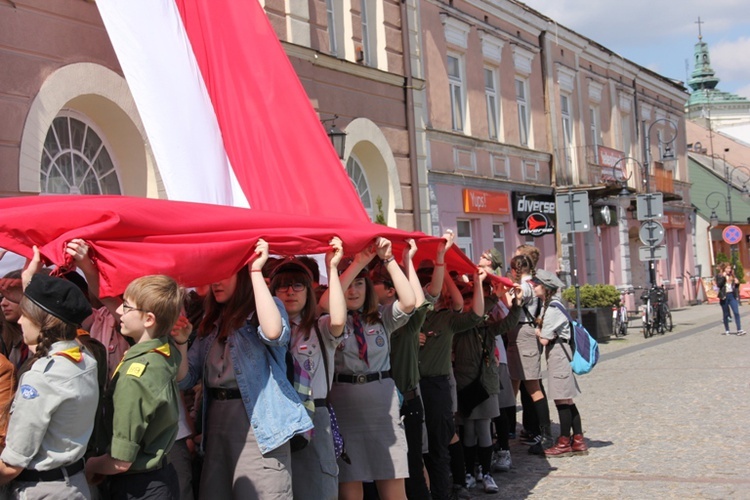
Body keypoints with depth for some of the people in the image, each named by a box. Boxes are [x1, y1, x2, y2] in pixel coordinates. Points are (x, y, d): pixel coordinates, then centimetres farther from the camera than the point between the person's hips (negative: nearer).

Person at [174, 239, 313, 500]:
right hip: (216, 422, 7)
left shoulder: (267, 305, 1)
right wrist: (180, 341, -6)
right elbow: (185, 380, 13)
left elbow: (274, 332, -26)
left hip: (258, 423, -6)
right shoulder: (211, 322, 18)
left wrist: (256, 271, -19)